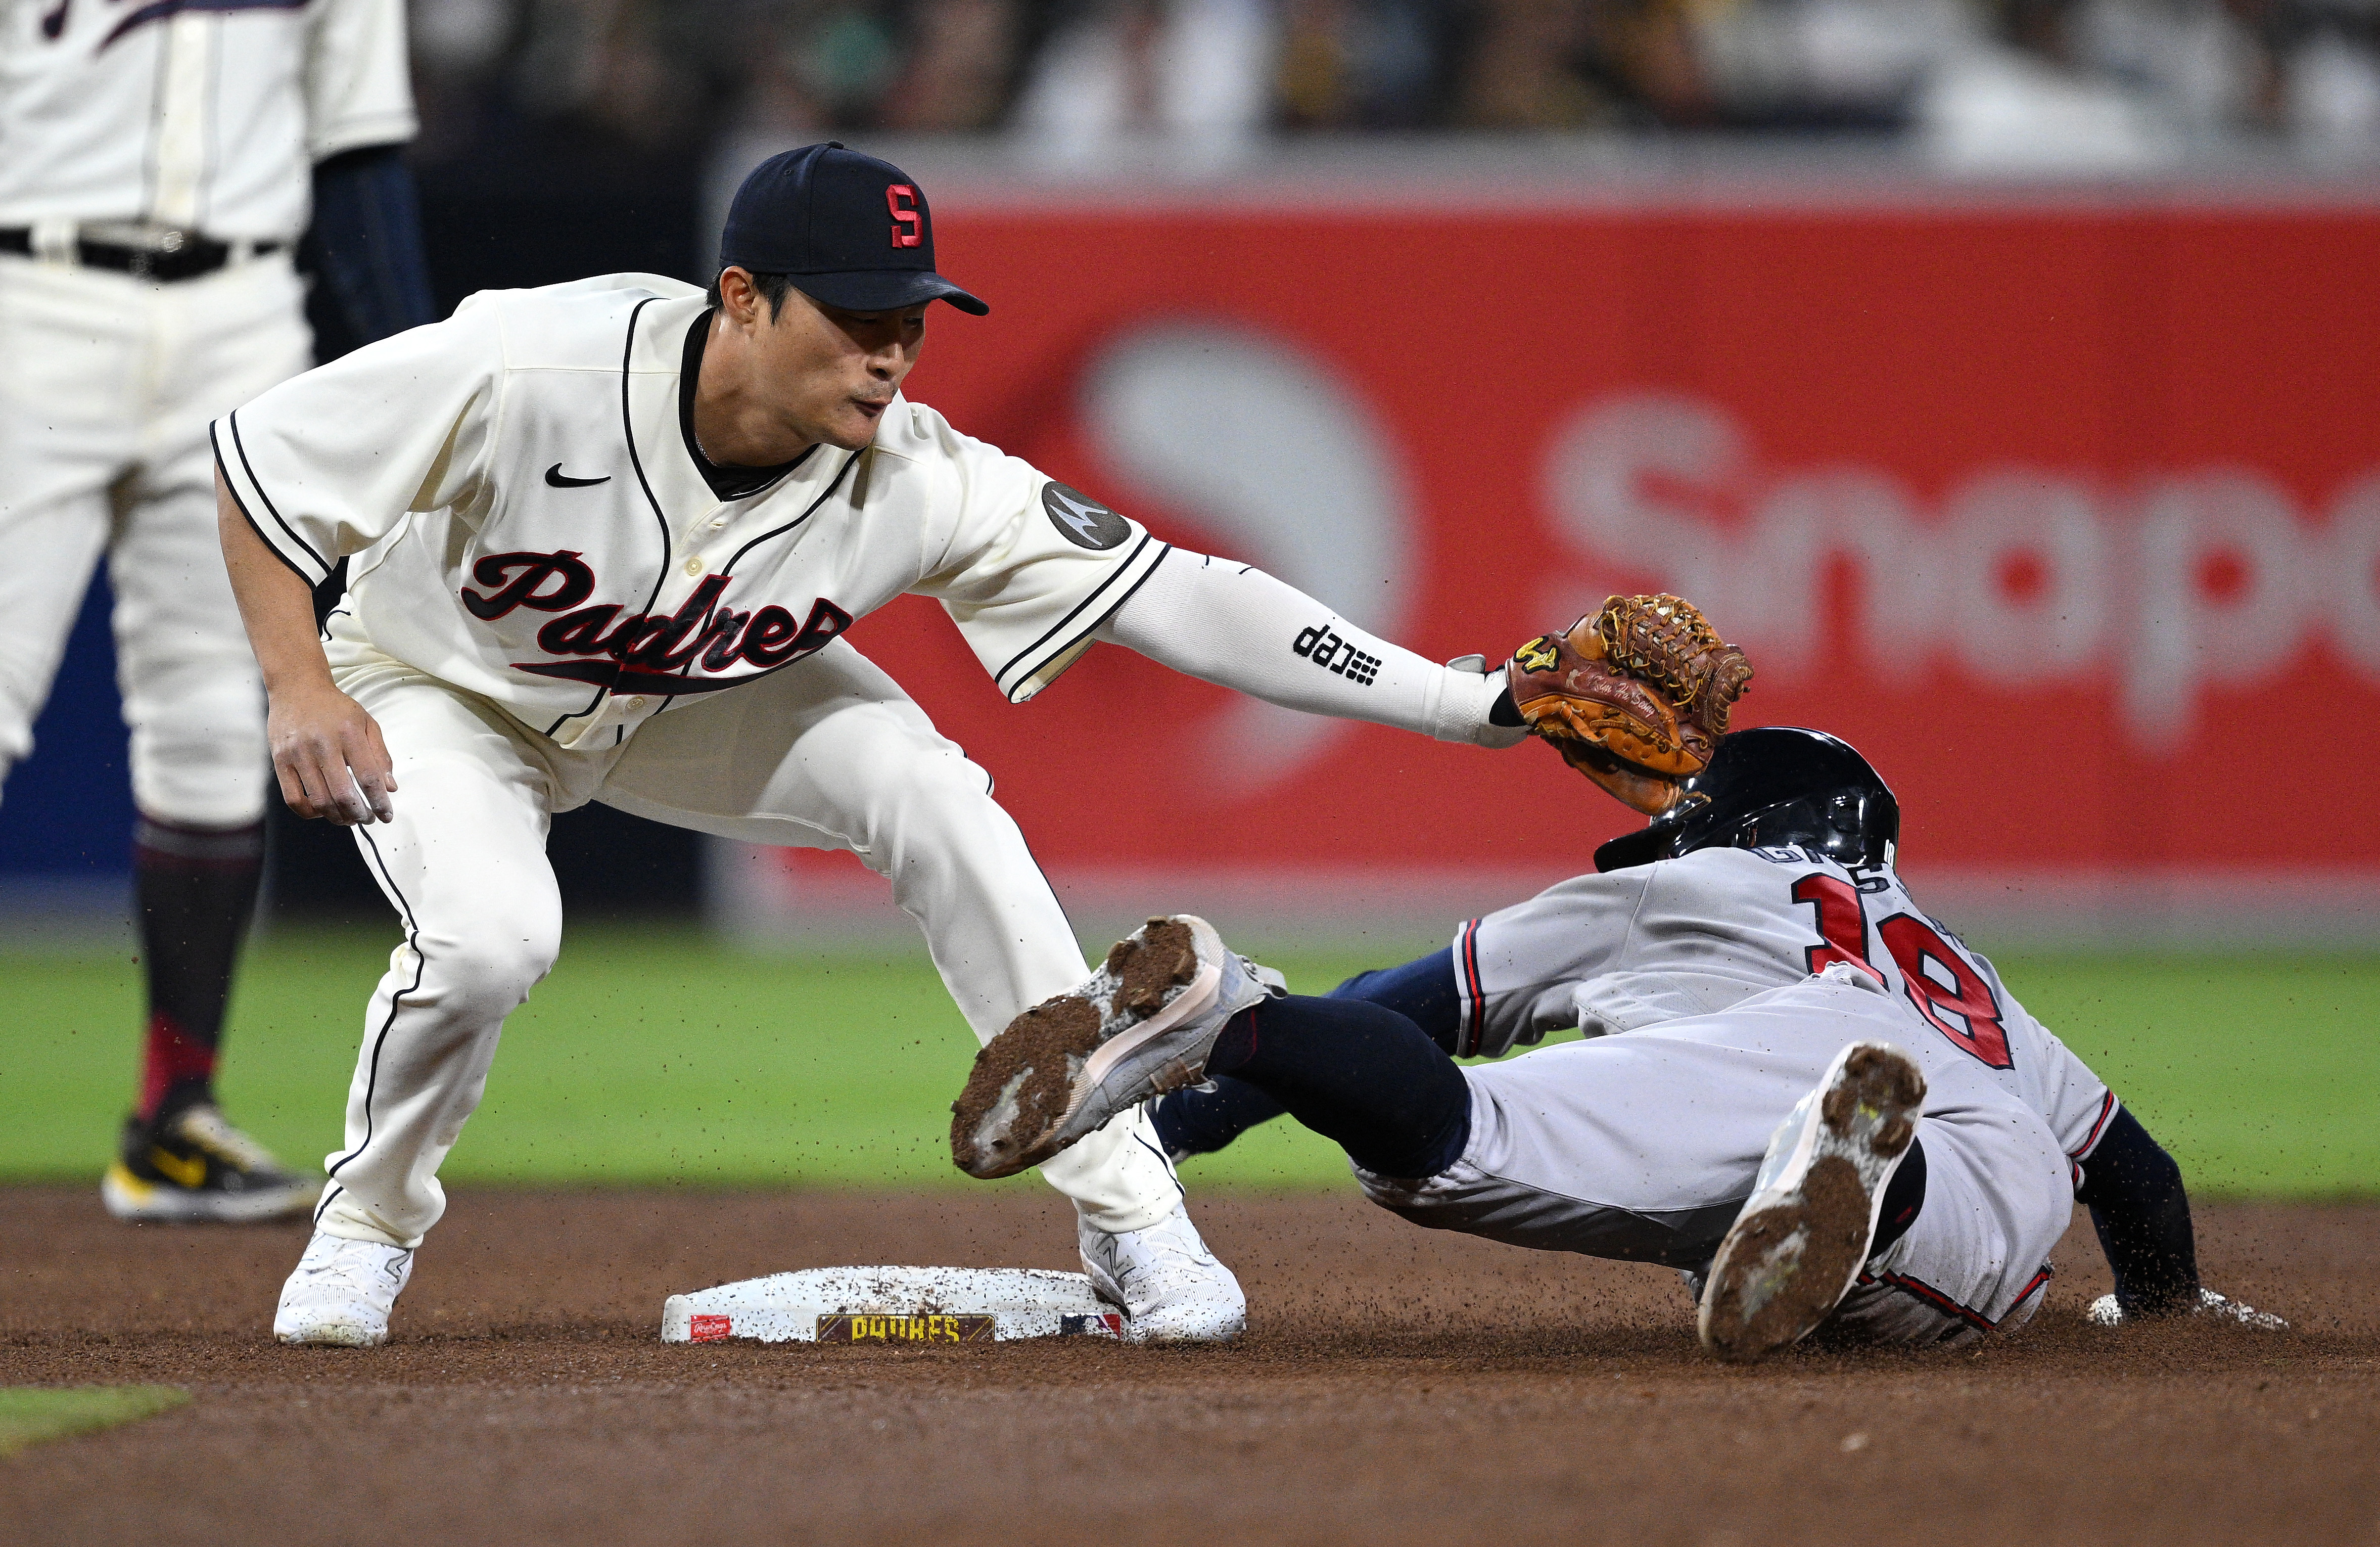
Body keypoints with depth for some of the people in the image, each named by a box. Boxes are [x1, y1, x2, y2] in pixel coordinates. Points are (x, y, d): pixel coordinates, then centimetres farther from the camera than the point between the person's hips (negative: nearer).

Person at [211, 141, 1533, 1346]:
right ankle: (370, 1222, 1)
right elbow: (262, 456, -23)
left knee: (937, 801, -20)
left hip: (693, 699, 3)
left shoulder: (916, 480, -28)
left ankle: (1126, 1207, -9)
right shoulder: (525, 371, -37)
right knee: (491, 937, -31)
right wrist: (302, 692, -29)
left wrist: (1473, 702, -37)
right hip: (443, 689, -3)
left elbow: (1174, 598, -31)